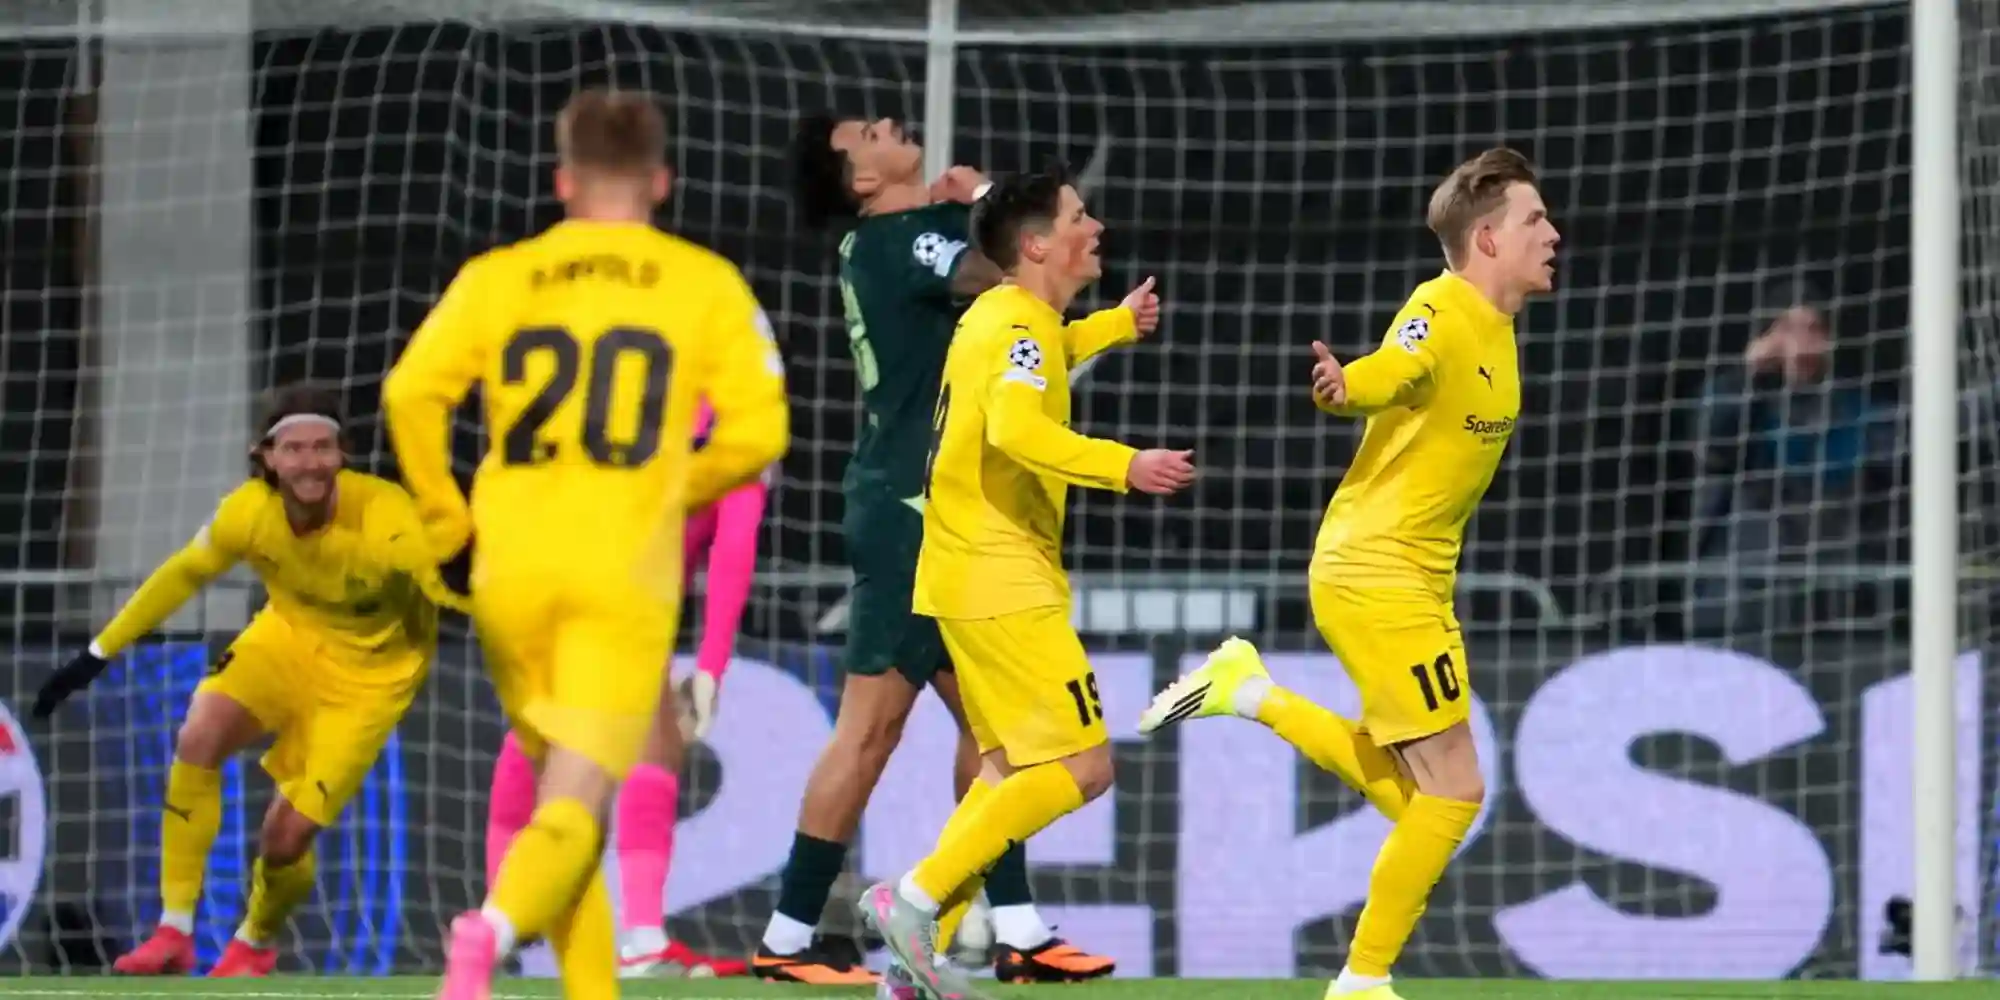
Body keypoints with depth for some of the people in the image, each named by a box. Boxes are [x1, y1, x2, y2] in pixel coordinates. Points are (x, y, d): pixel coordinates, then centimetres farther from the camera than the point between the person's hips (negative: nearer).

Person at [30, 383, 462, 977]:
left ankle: (254, 945, 27)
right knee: (197, 738, -22)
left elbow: (449, 582, -45)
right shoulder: (249, 512, -19)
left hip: (368, 675, -4)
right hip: (288, 638, 4)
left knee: (286, 836, -9)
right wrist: (98, 655, 3)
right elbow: (184, 573, -1)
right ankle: (174, 934, -11)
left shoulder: (384, 517, -33)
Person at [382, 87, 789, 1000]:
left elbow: (411, 393, -4)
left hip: (513, 575, 2)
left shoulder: (496, 277, 8)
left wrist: (446, 522, 8)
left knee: (561, 785, 19)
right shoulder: (707, 285, 5)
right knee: (576, 810, -7)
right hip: (625, 581, -2)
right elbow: (758, 430, -1)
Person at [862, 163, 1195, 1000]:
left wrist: (1116, 326, 44)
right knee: (1082, 766, -11)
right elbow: (1015, 430, -35)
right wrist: (1123, 467, -41)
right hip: (1002, 585, -10)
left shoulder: (998, 316, 15)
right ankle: (914, 899, -13)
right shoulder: (1021, 328, -15)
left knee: (1011, 768, 14)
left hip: (972, 578, 10)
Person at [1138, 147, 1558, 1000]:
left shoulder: (1494, 329, 9)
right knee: (1454, 789, -7)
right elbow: (1386, 374, -38)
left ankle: (1249, 692, 21)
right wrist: (1344, 387, -56)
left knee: (1409, 791, 15)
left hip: (1414, 579, 9)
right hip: (1377, 576, -9)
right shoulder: (1440, 314, -19)